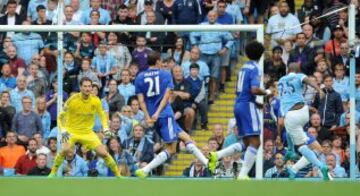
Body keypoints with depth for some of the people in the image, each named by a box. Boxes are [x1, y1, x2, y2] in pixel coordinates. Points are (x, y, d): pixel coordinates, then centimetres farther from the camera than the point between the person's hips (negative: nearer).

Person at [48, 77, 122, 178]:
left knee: (103, 153, -8)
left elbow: (102, 115, 10)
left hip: (88, 132, 2)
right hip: (72, 131, -2)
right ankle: (53, 173, -12)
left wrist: (106, 128, -4)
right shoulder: (72, 100, -17)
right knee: (65, 149, -29)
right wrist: (63, 131, -22)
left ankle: (118, 174, 8)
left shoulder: (96, 101, -9)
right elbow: (61, 117, -8)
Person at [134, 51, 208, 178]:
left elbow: (141, 100, 1)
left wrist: (148, 117, -5)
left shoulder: (140, 78, 10)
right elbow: (167, 95, -9)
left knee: (185, 137, 11)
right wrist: (157, 113, -16)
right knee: (171, 149, -3)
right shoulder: (166, 74, 3)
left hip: (152, 117, 6)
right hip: (165, 115, -6)